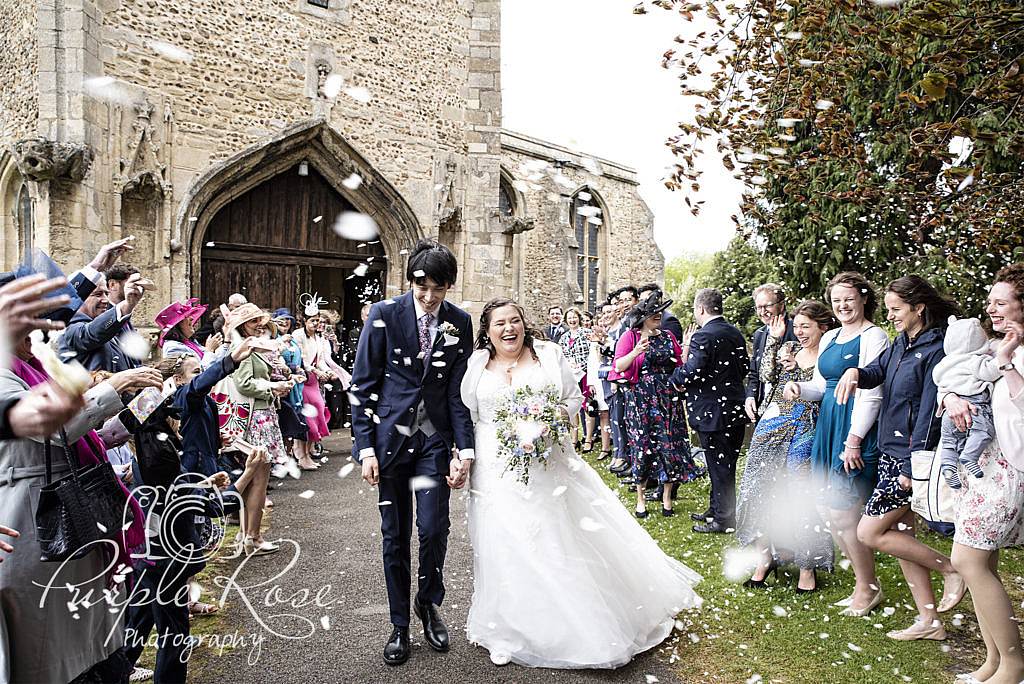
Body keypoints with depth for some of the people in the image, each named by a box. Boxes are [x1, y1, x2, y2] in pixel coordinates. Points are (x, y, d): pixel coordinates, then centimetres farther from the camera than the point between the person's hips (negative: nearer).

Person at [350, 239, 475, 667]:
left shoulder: (460, 323, -1)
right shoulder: (384, 315, -7)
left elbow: (459, 391, 1)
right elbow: (363, 385, -4)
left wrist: (465, 450, -6)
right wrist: (366, 447, -8)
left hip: (435, 441, 1)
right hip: (390, 437, -1)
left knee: (434, 528, -3)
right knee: (394, 535, 7)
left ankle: (429, 603, 26)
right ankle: (400, 625, 25)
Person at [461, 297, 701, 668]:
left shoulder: (548, 354, 0)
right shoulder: (477, 365, 4)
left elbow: (575, 396, 5)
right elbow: (467, 414, 9)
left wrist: (560, 414, -14)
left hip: (548, 466, -1)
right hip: (499, 470, 1)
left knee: (562, 540, 5)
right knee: (506, 547, 5)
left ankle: (577, 623, 25)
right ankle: (508, 629, 23)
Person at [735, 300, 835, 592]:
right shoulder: (787, 348, 11)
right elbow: (766, 376, -2)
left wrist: (796, 370, -15)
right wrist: (773, 339, -2)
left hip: (804, 436, -5)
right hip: (770, 430, 5)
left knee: (801, 497, 0)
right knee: (761, 491, 6)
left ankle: (808, 568, 16)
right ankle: (765, 557, 21)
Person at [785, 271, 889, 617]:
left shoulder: (873, 336, -9)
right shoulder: (829, 337, 15)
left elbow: (871, 394, -15)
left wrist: (854, 440, -18)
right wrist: (798, 389, -3)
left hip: (858, 429, -8)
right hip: (828, 427, 8)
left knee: (842, 511, -5)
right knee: (829, 509, 9)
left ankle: (868, 588, 15)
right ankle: (865, 581, 25)